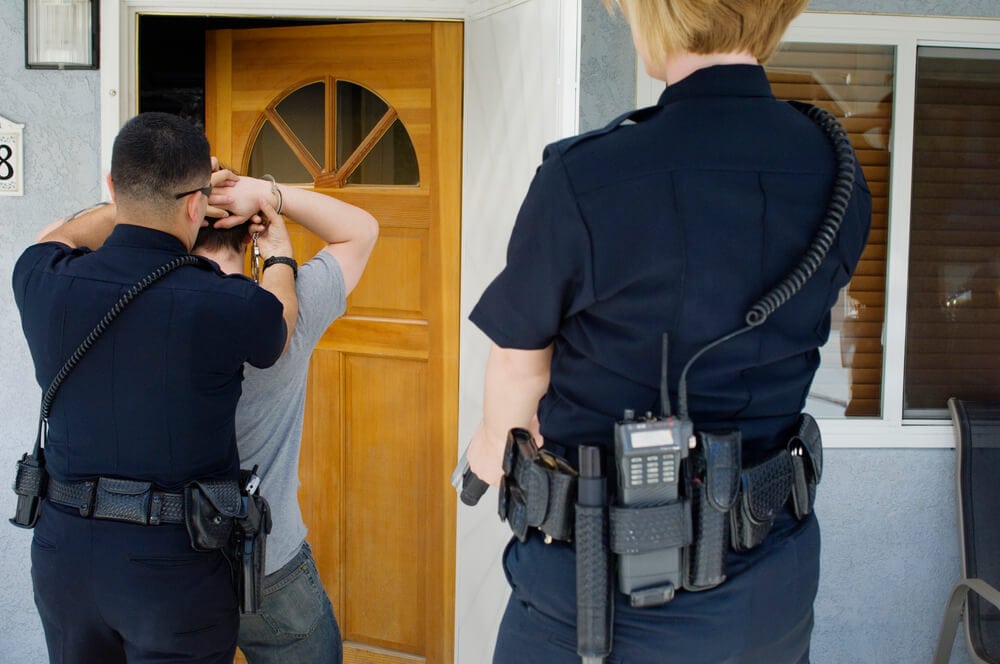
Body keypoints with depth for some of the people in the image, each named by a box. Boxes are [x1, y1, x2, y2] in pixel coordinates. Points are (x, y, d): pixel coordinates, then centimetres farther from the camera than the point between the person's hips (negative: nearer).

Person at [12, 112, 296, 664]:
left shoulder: (43, 283, -10)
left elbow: (58, 237, 17)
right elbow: (278, 323, 5)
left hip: (63, 552, 4)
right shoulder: (228, 307, -21)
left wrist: (150, 197, 20)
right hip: (175, 570, -4)